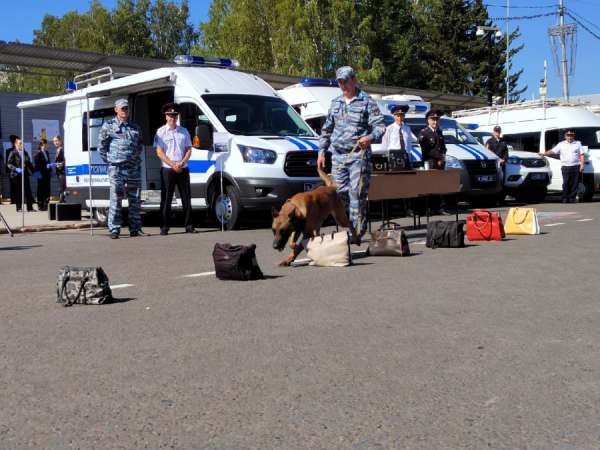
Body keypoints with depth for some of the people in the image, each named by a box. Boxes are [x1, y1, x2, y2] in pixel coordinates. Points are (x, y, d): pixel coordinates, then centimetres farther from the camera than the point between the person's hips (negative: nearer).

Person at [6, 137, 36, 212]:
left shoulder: (25, 153, 16)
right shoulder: (13, 153, -2)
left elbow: (29, 163, 19)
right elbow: (9, 164, -8)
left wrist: (33, 171, 9)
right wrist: (16, 169, -23)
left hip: (25, 174, 5)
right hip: (17, 175, -4)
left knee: (28, 190, 1)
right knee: (18, 191, 1)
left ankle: (30, 207, 5)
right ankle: (18, 208, 8)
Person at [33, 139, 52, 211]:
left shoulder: (47, 153, 13)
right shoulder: (38, 153, -10)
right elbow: (36, 165, -12)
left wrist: (50, 170, 11)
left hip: (47, 174, 7)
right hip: (41, 175, -7)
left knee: (47, 189, 9)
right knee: (41, 190, -1)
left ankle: (46, 205, 16)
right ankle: (40, 206, 5)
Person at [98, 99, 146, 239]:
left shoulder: (135, 126, 16)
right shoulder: (108, 125, 5)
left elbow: (140, 143, 25)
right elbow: (101, 144, 5)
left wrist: (137, 156, 14)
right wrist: (107, 159, 0)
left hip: (134, 168, 4)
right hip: (116, 168, -4)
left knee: (135, 199, 6)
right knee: (116, 199, -7)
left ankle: (135, 228, 14)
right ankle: (114, 229, -2)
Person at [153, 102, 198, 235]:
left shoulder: (184, 131, 11)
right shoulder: (161, 132, 1)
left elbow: (188, 150, 8)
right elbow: (159, 152, -4)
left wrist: (181, 163, -9)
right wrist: (173, 164, -13)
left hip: (183, 169, 3)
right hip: (167, 170, -3)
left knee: (186, 198, 4)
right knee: (166, 199, -1)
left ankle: (189, 225, 10)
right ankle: (164, 227, 3)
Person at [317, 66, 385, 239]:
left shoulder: (366, 101, 2)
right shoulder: (335, 103, 18)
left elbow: (380, 125, -4)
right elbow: (326, 129, 23)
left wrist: (371, 137, -25)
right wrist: (321, 152, 15)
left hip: (358, 155, -5)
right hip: (338, 156, 5)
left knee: (356, 192, -10)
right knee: (340, 192, 4)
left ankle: (357, 230, -7)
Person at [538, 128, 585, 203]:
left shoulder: (578, 144, 12)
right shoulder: (561, 144, 12)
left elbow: (582, 155, 9)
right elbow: (553, 151, 6)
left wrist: (582, 164, -2)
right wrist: (544, 154, -8)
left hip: (575, 167, 0)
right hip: (565, 167, 0)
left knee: (574, 183, 0)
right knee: (566, 183, -4)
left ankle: (572, 198, 6)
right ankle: (565, 198, 1)